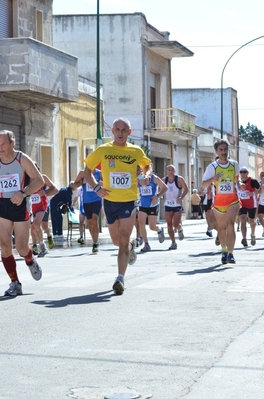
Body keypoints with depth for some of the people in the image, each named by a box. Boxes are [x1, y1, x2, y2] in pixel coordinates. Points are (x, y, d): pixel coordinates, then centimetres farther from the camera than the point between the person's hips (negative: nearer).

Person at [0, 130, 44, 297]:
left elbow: (39, 181, -7)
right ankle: (15, 283, 4)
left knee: (21, 247, -4)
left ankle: (31, 261, 33)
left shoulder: (22, 159, -7)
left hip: (20, 206, -3)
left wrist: (23, 193, -20)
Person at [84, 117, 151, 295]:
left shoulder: (136, 151, -1)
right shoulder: (102, 150, -3)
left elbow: (147, 165, 18)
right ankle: (131, 246, 52)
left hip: (129, 201, -2)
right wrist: (96, 187, -8)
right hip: (110, 201, 2)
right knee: (117, 240, 17)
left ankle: (120, 279, -9)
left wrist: (146, 175, -4)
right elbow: (88, 170, 7)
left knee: (123, 241, -11)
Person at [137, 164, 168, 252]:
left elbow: (165, 187, -8)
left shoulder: (154, 178, -10)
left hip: (153, 205, -3)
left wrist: (157, 196, -21)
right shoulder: (138, 179, -1)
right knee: (141, 224, -13)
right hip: (142, 205, 3)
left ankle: (160, 231, 39)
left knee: (152, 227, 1)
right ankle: (146, 245, -4)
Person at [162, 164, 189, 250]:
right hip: (168, 205, 3)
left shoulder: (179, 179, -8)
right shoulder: (164, 180, 2)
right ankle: (173, 242, 9)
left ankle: (180, 230, 28)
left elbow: (186, 189, -4)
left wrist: (181, 198, -18)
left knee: (176, 225, -8)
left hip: (177, 204, -3)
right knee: (169, 225, -1)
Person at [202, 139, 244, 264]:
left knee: (230, 224, -18)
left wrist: (239, 184, 1)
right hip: (218, 201, 0)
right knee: (221, 227, 10)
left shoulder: (234, 164, 3)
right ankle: (224, 251, 31)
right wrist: (212, 179, -24)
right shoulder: (212, 167, -4)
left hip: (233, 200, 0)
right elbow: (204, 185, -5)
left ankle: (230, 254, -19)